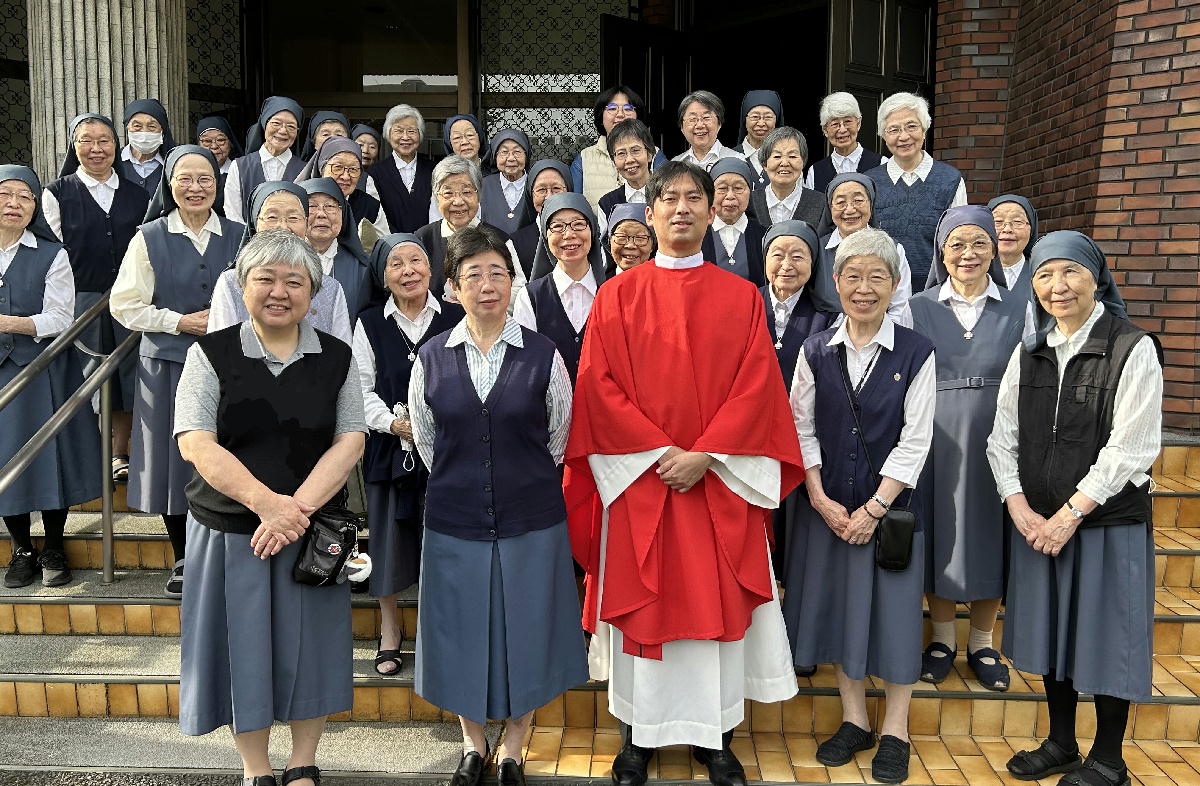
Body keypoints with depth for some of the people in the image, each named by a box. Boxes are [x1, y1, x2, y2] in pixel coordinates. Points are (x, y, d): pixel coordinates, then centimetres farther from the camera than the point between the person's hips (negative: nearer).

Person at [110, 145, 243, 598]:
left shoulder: (237, 237, 6)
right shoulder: (150, 238, 2)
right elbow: (124, 304, 0)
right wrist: (181, 322, -10)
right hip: (167, 365, -1)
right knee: (175, 459, 4)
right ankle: (182, 563, 21)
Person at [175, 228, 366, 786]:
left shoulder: (336, 358, 1)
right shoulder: (211, 354, -3)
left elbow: (350, 441, -5)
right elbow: (196, 443, -12)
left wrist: (298, 507, -18)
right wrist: (266, 502, -23)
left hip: (313, 529, 1)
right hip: (229, 528, -1)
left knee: (308, 642, 9)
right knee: (244, 643, 8)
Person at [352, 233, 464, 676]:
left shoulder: (455, 319, 2)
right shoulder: (369, 324, 5)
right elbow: (361, 390, 2)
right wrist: (393, 422, -15)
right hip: (389, 447, 1)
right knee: (389, 537, 8)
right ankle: (389, 633, 24)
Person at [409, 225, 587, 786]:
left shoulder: (543, 355, -5)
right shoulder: (431, 358, -1)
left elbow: (558, 438, 6)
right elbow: (426, 442, 10)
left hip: (531, 519, -1)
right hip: (455, 520, 1)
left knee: (526, 633, 9)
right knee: (463, 633, 12)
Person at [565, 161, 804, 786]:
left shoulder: (741, 297, 7)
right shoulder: (617, 296, 5)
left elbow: (756, 386, -1)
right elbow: (599, 385, -3)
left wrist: (704, 455, -13)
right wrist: (659, 452, -12)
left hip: (720, 480, 1)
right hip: (638, 478, 0)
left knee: (719, 603, 5)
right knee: (641, 603, 4)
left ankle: (714, 735, 20)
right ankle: (641, 734, 18)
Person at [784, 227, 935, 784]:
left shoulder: (916, 353, -5)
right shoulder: (816, 351, 2)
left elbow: (915, 439, -8)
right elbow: (801, 429, 1)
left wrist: (874, 508, -13)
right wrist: (821, 500, -8)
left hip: (889, 505, -2)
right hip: (826, 505, 3)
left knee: (892, 609, 5)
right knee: (838, 605, 10)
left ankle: (895, 731, 21)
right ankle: (854, 721, 27)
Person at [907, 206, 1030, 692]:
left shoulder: (1018, 310, 5)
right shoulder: (919, 309, 3)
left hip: (998, 442, 1)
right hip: (937, 442, 0)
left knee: (991, 536, 7)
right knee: (939, 535, 6)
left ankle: (982, 642, 24)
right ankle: (943, 638, 24)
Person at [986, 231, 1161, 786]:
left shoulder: (1134, 350, -10)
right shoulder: (1028, 354, 6)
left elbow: (1129, 448, -14)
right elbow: (1003, 437, 4)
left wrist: (1069, 515, -15)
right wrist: (1021, 510, -8)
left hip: (1108, 521, -5)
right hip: (1036, 523, 5)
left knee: (1105, 634, 5)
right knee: (1051, 631, 14)